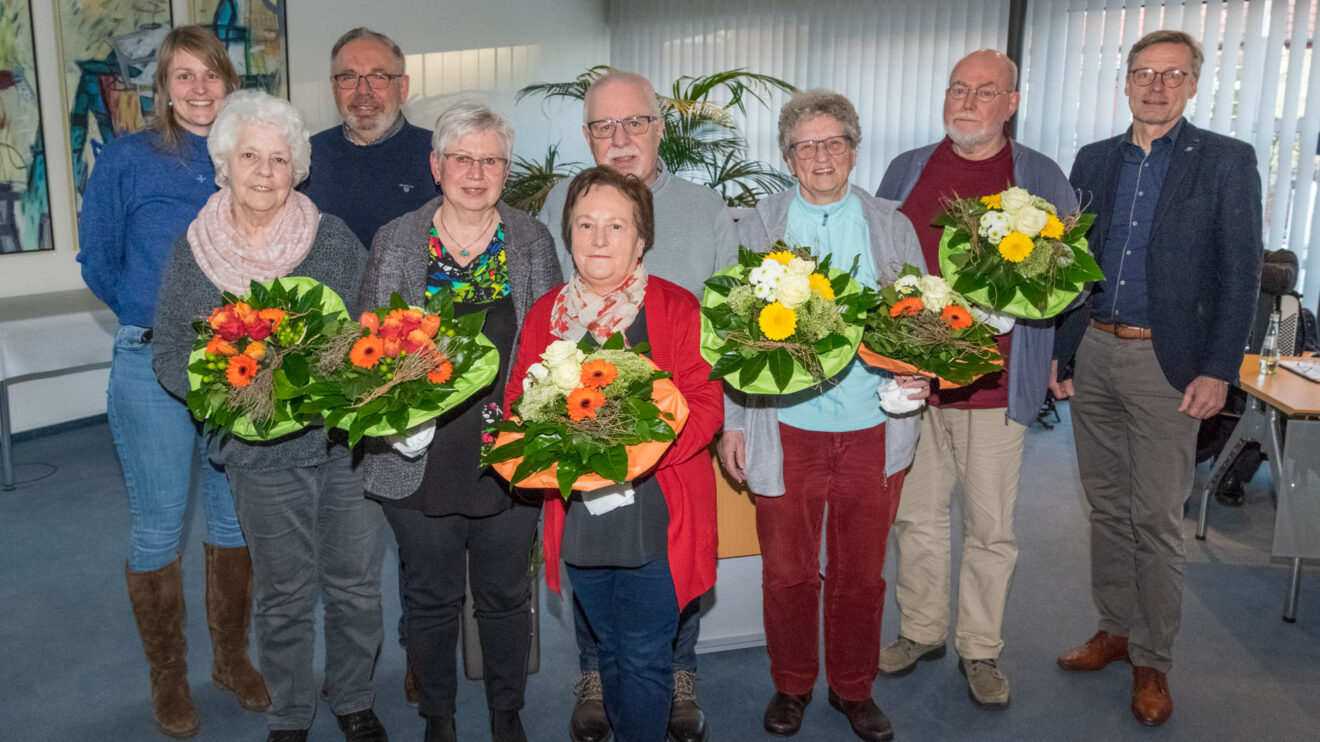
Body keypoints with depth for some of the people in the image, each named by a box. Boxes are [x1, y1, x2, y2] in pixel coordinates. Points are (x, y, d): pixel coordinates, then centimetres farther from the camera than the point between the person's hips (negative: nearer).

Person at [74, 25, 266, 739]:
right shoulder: (126, 159, -2)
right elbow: (98, 262, 5)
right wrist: (152, 319, 7)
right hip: (153, 367, -3)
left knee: (235, 515, 11)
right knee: (157, 528, 4)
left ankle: (231, 656, 30)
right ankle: (167, 676, 23)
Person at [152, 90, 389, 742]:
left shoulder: (334, 239, -2)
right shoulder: (193, 252, -1)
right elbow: (170, 355, 3)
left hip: (347, 440, 1)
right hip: (261, 451, 0)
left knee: (356, 587, 11)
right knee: (285, 596, 11)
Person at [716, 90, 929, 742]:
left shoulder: (892, 226, 8)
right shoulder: (756, 228, 4)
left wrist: (921, 370, -10)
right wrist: (729, 422, -1)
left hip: (873, 429, 1)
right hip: (785, 429, -1)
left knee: (861, 572, 12)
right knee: (788, 571, 10)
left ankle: (853, 688, 33)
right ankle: (791, 684, 32)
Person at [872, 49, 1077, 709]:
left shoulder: (1041, 178, 3)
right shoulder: (905, 171, 9)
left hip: (995, 381, -2)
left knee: (990, 526, 7)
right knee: (917, 514, 12)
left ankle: (980, 649, 25)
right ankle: (921, 630, 31)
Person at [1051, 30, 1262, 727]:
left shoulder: (1226, 161, -2)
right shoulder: (1094, 160, 10)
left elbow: (1239, 273, -5)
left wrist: (1218, 371, -11)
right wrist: (1060, 350, 7)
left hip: (1165, 362, -4)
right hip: (1092, 355, 4)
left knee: (1157, 520, 1)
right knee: (1107, 506, 13)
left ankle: (1152, 661, 15)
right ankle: (1115, 628, 29)